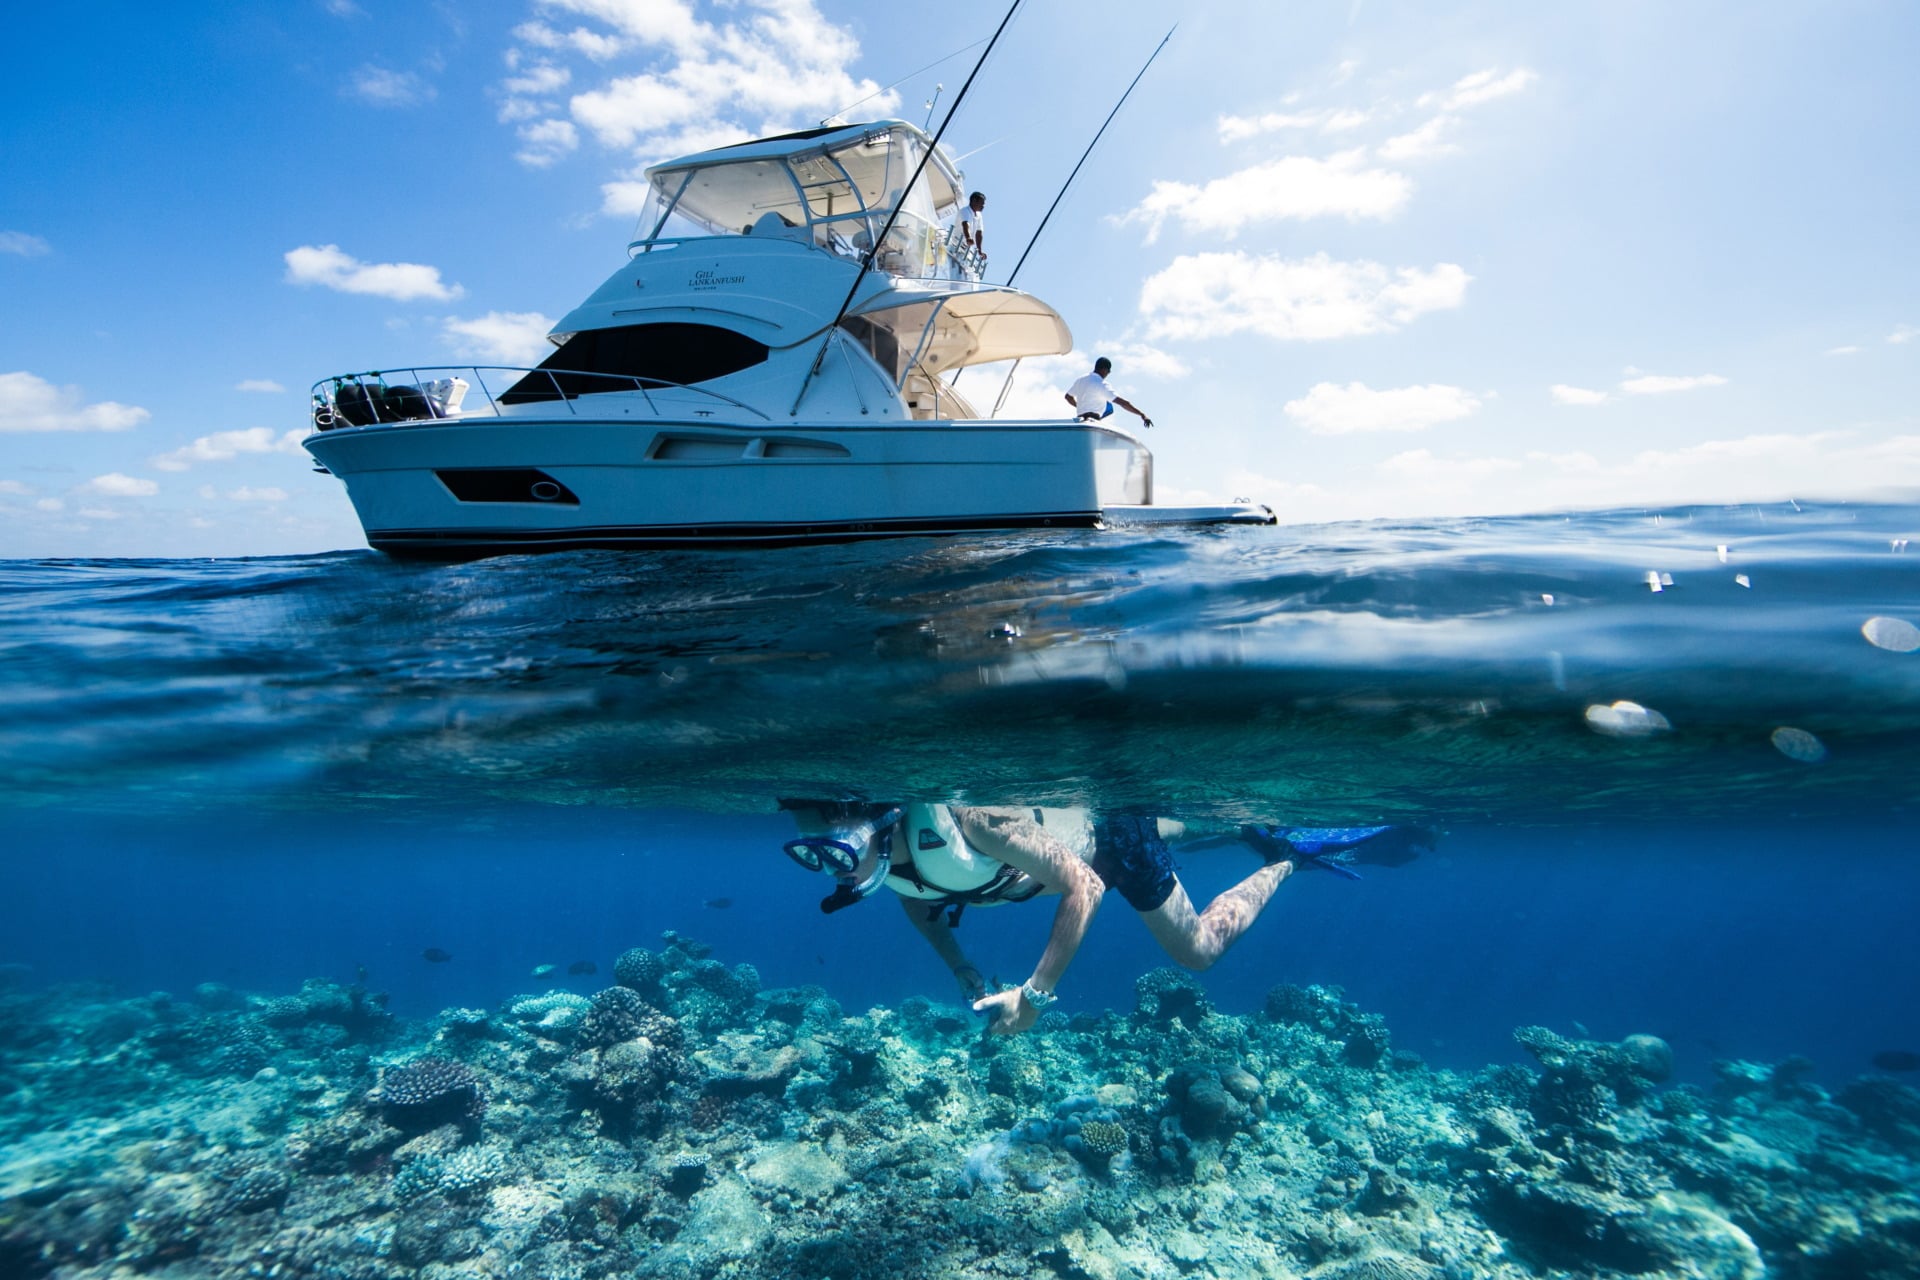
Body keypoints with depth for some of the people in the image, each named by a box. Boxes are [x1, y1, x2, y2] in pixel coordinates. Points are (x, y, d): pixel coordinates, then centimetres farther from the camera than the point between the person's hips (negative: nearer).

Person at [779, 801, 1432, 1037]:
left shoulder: (967, 823, -46)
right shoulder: (883, 857, -21)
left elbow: (1084, 887, -38)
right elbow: (922, 908, 5)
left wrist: (1036, 994, -37)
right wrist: (965, 975, -4)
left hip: (1110, 827, -7)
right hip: (1070, 813, 7)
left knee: (1199, 949, 10)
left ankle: (1290, 857, 26)